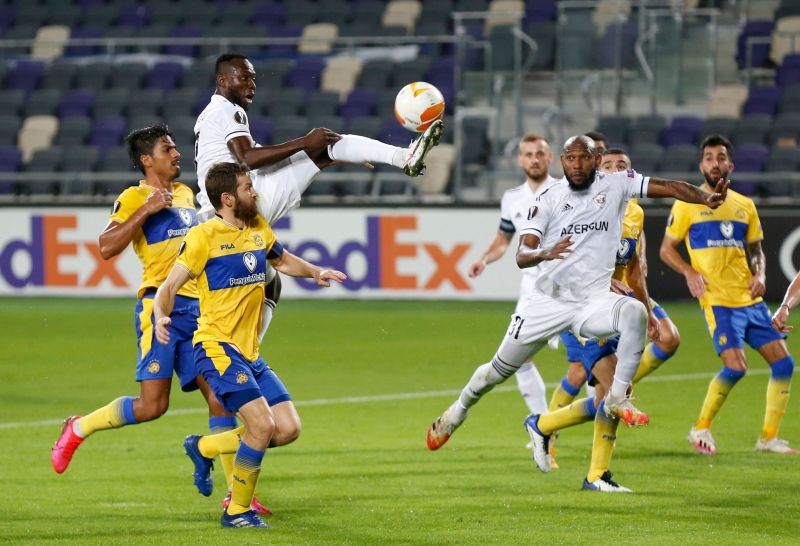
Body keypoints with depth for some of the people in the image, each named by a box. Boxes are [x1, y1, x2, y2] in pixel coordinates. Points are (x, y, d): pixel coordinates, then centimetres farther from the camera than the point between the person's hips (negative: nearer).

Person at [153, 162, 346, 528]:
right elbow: (169, 286, -10)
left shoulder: (258, 228, 11)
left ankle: (203, 448, 20)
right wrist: (161, 317, -29)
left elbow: (281, 260, 30)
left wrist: (315, 273, 13)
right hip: (217, 347, -8)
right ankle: (237, 511, -3)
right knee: (263, 424, -19)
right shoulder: (204, 236, -9)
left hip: (250, 354, 8)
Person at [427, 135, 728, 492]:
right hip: (548, 300, 1)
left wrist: (706, 198, -27)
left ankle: (617, 399, -27)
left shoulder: (615, 185, -2)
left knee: (634, 313, -34)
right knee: (501, 369, 13)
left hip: (593, 300, -1)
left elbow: (667, 187, -9)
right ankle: (457, 412, 43)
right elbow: (522, 256, -10)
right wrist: (544, 254, -33)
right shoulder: (549, 200, -3)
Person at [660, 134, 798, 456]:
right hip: (718, 300, -6)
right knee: (735, 366, -19)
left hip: (751, 300, 6)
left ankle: (769, 437, 12)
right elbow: (666, 249, 4)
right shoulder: (688, 204, 1)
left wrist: (759, 274, 2)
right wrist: (689, 272, -13)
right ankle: (701, 429, 0)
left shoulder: (745, 206, 14)